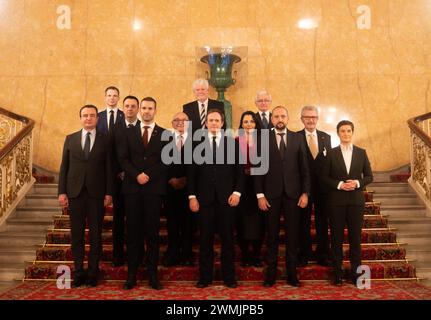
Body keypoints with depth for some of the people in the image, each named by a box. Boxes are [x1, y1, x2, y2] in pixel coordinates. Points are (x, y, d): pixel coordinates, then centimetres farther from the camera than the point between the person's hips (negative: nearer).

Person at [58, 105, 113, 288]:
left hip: (96, 194, -1)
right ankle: (79, 272, 17)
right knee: (77, 234, 6)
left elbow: (108, 168, 2)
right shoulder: (70, 139, 10)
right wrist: (62, 192, 0)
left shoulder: (105, 141, 4)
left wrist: (109, 193, -4)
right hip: (75, 193, 2)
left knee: (95, 235, 4)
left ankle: (93, 272, 15)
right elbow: (64, 167, 8)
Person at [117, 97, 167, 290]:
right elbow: (123, 158, 4)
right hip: (132, 188, 1)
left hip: (154, 188, -1)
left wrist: (149, 175, -11)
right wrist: (136, 175, -11)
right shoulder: (129, 132, 12)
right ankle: (132, 275, 10)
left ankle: (152, 275, 10)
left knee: (152, 232, 2)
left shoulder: (164, 134, 8)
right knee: (133, 232, 3)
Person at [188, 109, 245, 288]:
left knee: (227, 238, 7)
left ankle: (229, 277, 18)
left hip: (227, 198, 0)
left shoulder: (232, 143, 7)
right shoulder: (197, 143, 6)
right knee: (205, 239, 6)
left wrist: (237, 192, -5)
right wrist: (192, 196, -3)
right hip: (205, 198, 0)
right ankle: (205, 277, 17)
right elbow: (191, 172, 4)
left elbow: (239, 170, 6)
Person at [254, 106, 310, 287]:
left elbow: (304, 168, 5)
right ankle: (271, 273, 19)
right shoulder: (263, 139, 2)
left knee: (292, 235, 7)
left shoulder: (297, 138, 6)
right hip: (271, 194, -1)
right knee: (272, 235, 7)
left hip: (293, 194, 1)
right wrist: (260, 195, -6)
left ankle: (291, 273, 20)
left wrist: (305, 193, -1)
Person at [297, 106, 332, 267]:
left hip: (322, 186, 3)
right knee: (303, 221, 9)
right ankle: (304, 254, 23)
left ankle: (322, 255, 24)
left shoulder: (326, 137, 7)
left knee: (322, 221, 11)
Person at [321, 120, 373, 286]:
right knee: (337, 237, 4)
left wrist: (357, 183, -11)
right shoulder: (331, 154, 2)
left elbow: (369, 176, 7)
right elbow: (324, 177, 1)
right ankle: (338, 272, 14)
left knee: (355, 237, 5)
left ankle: (355, 271, 16)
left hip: (356, 200, 1)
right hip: (336, 201, -1)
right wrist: (339, 184, -13)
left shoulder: (361, 152, 7)